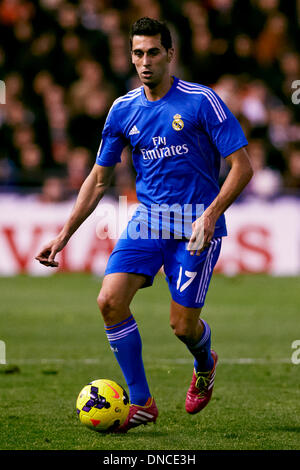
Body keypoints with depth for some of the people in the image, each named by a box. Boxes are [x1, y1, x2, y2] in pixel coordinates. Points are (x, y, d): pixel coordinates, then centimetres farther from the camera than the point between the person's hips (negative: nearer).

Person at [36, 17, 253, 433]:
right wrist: (64, 235, 7)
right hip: (147, 219, 4)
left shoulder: (201, 101, -9)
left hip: (195, 226, -4)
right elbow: (99, 179, 13)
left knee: (183, 324, -5)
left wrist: (209, 216, -22)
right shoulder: (123, 110, 5)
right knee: (110, 301, -15)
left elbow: (242, 167, -10)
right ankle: (141, 402, -1)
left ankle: (205, 365, 35)